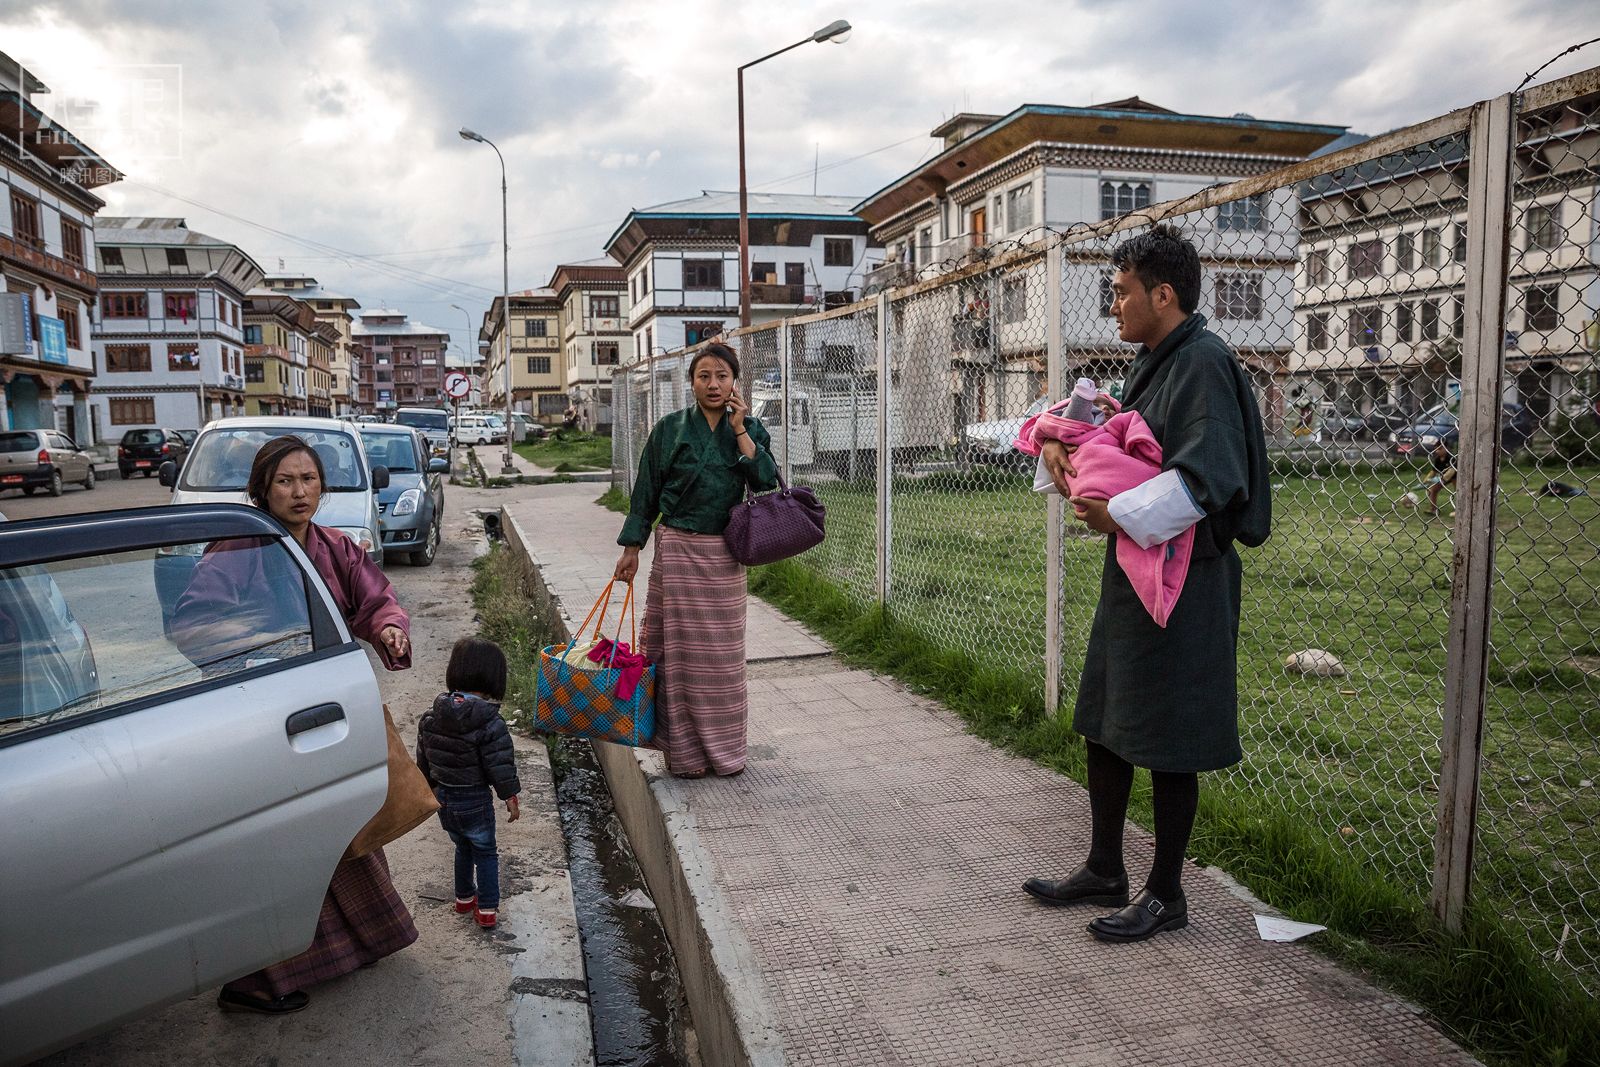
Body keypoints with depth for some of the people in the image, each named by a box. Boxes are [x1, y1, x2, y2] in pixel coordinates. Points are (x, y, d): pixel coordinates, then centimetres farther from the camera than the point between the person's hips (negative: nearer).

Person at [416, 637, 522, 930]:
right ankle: (487, 910, 19)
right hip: (474, 801, -5)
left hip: (443, 798, 5)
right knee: (485, 853, 14)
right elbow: (500, 766, -18)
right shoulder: (490, 724, -22)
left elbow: (423, 758, 6)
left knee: (463, 847, 26)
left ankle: (464, 898, 40)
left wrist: (432, 786, 20)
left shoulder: (431, 717, -5)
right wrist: (510, 798, -5)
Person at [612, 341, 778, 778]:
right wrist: (631, 549, -1)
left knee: (722, 651, 8)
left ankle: (725, 748, 22)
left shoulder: (750, 428, 5)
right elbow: (646, 492, 3)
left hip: (725, 554, 2)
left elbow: (767, 481, -10)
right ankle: (683, 751, 11)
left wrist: (739, 430, -11)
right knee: (680, 647, 0)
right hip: (677, 549, -2)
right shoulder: (670, 429, 0)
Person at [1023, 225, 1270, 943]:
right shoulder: (1149, 363, 14)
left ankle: (1165, 894, 20)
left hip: (1181, 581, -10)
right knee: (1104, 723, 16)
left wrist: (1118, 515, -24)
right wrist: (1062, 440, 4)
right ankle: (1103, 872, 31)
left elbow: (1209, 475, -27)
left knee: (1166, 747, 2)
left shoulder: (1203, 364, -16)